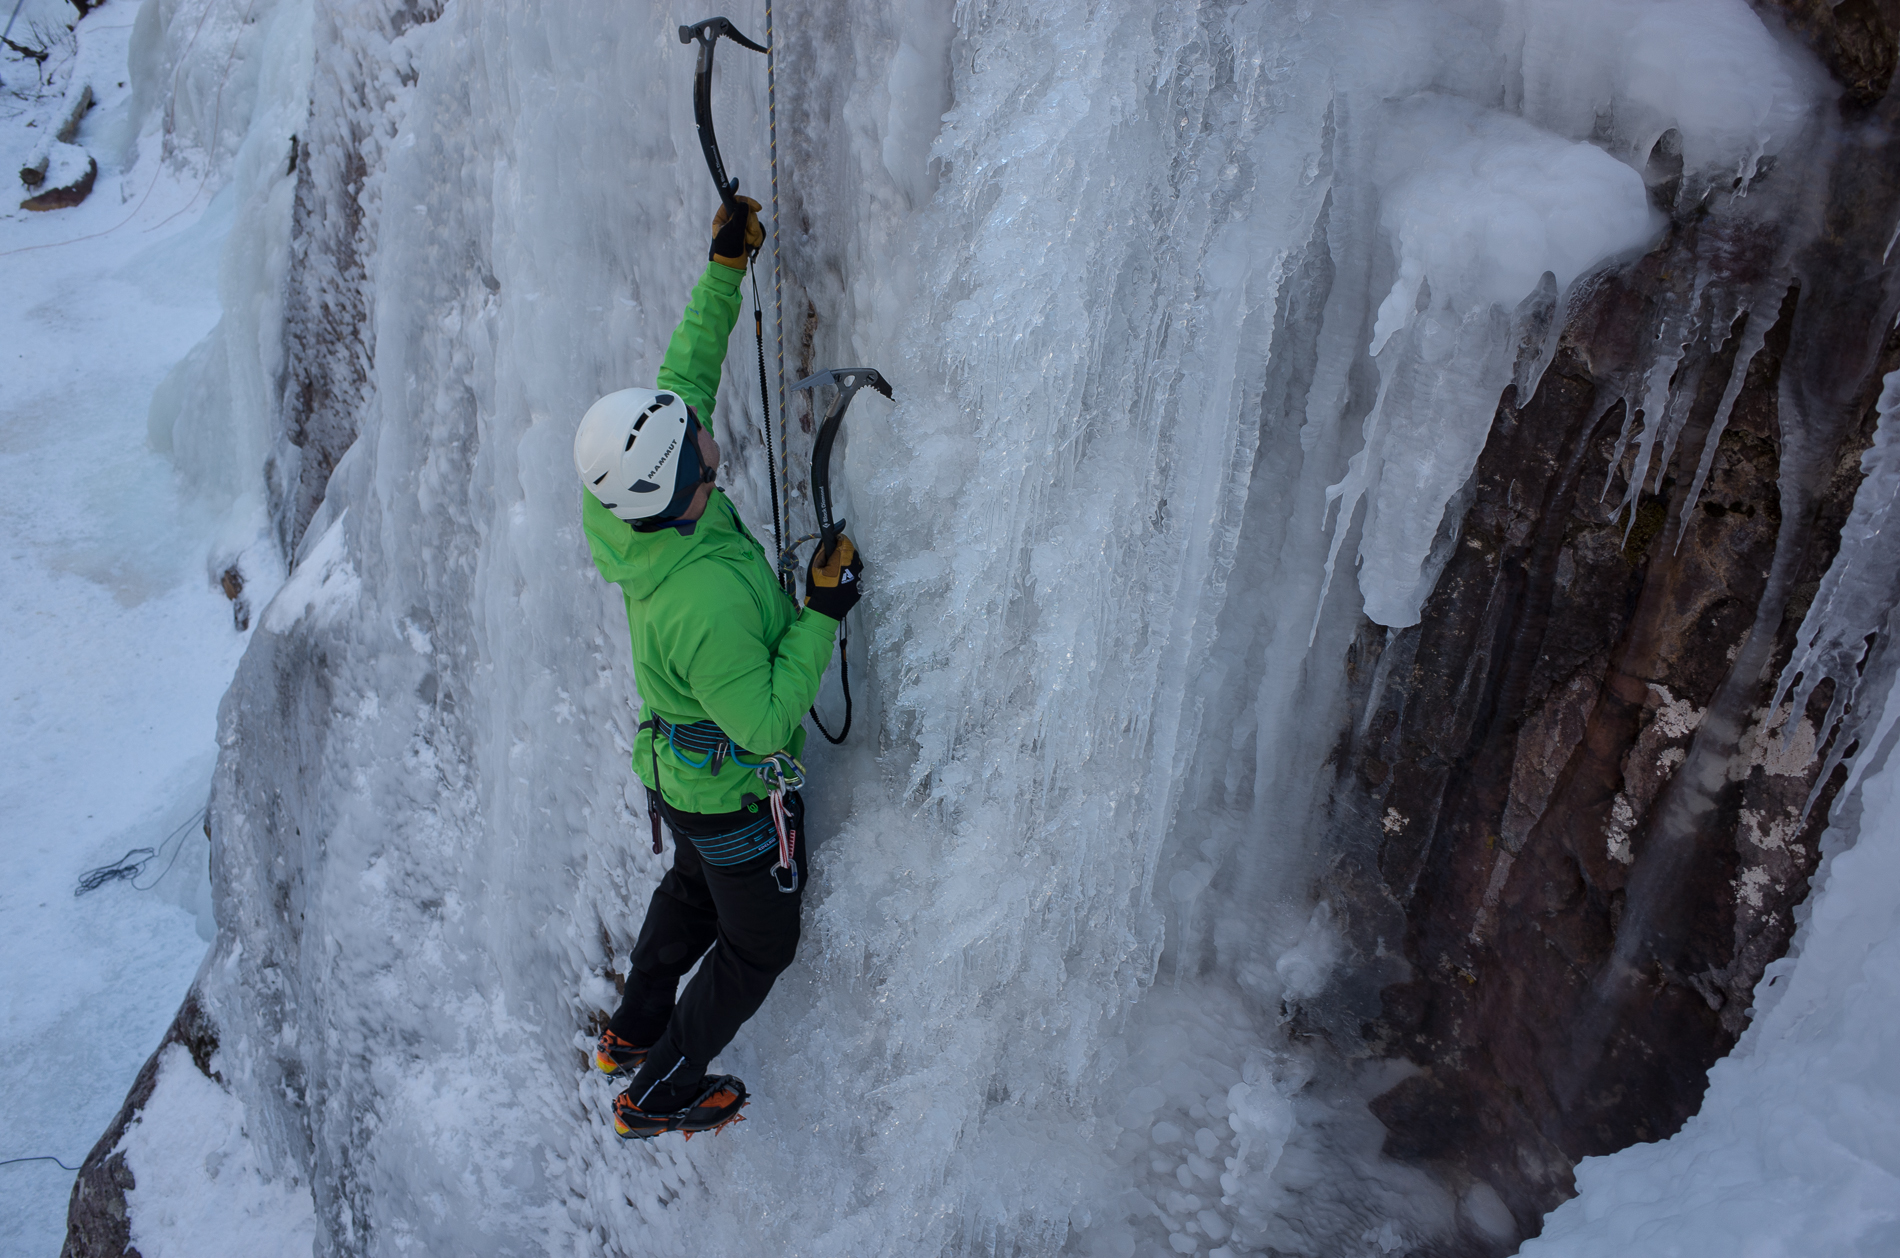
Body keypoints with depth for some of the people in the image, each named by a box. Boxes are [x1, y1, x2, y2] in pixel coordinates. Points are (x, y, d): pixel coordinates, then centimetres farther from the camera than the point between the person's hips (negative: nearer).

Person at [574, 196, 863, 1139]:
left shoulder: (624, 519, -15)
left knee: (693, 890, 35)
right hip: (738, 797, -8)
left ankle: (633, 1033, 56)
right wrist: (823, 612, -30)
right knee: (758, 947, 19)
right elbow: (765, 723, -32)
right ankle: (661, 1095, 36)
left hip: (672, 769, 8)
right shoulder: (706, 600, -39)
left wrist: (725, 269, -3)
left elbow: (683, 377, -4)